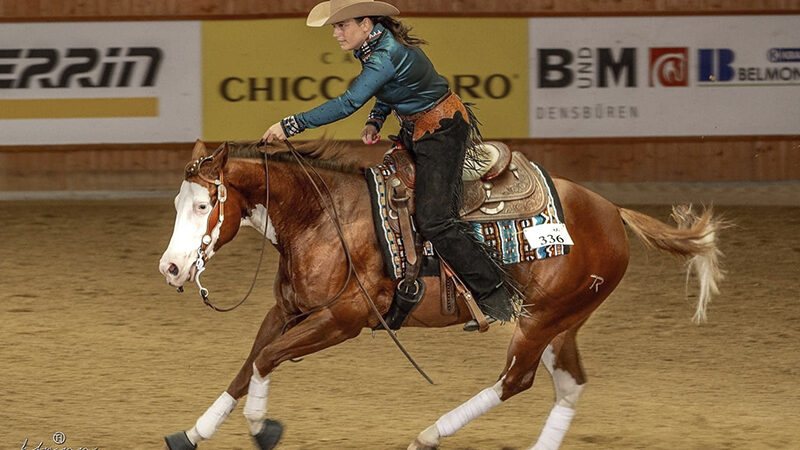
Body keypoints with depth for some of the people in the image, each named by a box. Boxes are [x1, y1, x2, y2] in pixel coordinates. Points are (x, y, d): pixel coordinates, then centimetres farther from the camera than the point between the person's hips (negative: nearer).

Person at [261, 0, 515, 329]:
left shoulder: (387, 56, -29)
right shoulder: (373, 46, 1)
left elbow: (348, 104, -36)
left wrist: (291, 125, -35)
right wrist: (375, 121, 0)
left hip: (443, 131, -10)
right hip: (413, 131, 10)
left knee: (433, 221, -17)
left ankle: (495, 295, -10)